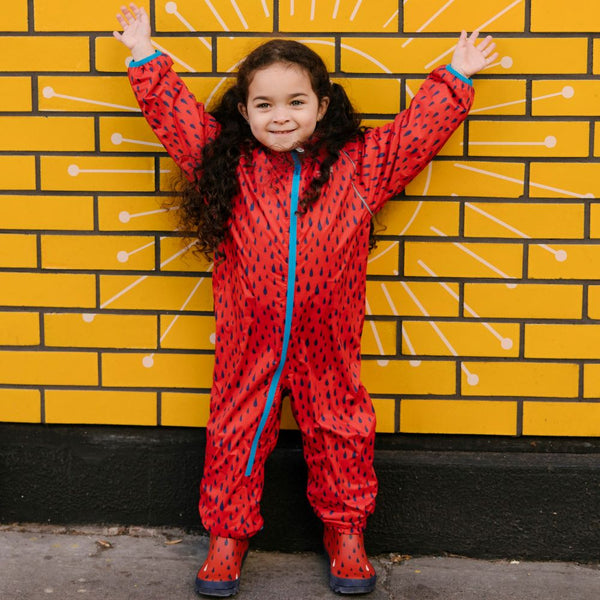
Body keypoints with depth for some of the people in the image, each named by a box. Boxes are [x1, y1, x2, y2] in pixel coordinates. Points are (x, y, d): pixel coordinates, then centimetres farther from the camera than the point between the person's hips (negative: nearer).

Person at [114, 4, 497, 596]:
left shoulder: (357, 165, 0)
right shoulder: (227, 165, 1)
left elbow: (418, 130, 9)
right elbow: (175, 113, 8)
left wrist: (454, 77, 13)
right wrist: (147, 57, 9)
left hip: (328, 344, 0)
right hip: (247, 342, 0)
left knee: (339, 429, 11)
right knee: (237, 428, 8)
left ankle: (345, 530, 30)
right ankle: (228, 533, 26)